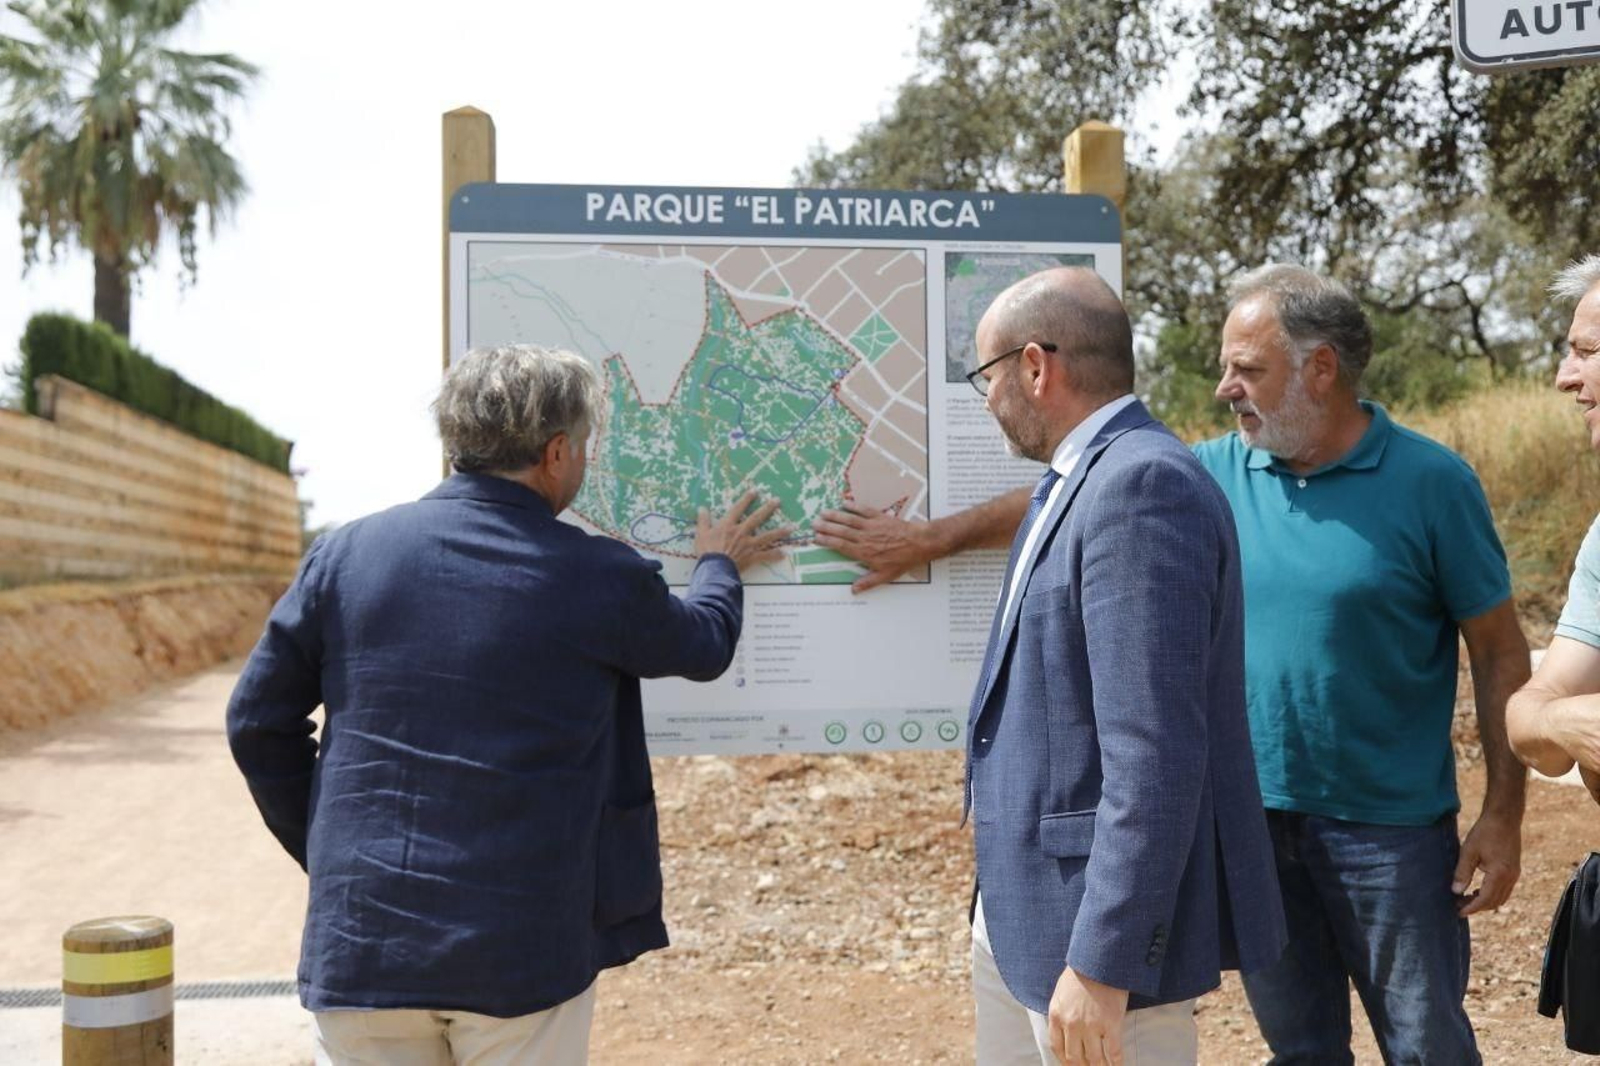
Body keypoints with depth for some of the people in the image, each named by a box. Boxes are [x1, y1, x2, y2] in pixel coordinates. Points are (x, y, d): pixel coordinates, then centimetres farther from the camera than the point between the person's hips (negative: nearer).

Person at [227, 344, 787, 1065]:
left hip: (360, 944, 3)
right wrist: (719, 565, 34)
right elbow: (703, 647, 13)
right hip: (523, 952, -2)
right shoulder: (600, 579, -7)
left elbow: (258, 721, 4)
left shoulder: (345, 554, -1)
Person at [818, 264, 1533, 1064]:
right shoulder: (1218, 473, 1)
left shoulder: (1428, 483, -9)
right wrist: (929, 539, 8)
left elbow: (1499, 652, -5)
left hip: (1390, 829, -3)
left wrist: (1502, 816, -8)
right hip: (1255, 817, 4)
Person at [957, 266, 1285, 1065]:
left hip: (1099, 914, -10)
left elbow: (1155, 751, -26)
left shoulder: (1142, 484, -20)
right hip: (1023, 902, 10)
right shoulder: (1084, 480, 10)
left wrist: (1103, 962, -25)